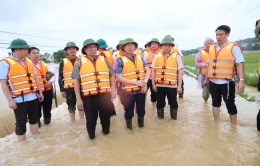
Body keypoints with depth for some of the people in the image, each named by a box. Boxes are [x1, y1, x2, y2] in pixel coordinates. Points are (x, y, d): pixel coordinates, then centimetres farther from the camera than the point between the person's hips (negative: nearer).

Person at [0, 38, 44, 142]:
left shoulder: (28, 61, 11)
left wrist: (40, 92, 15)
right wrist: (10, 100, -15)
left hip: (33, 97, 6)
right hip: (19, 99, -6)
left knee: (34, 118, 17)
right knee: (21, 122, 5)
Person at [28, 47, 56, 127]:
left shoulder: (43, 64, 11)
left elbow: (52, 74, 12)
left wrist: (51, 81, -6)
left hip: (47, 90, 5)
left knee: (47, 107, 16)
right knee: (37, 109, 8)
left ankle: (47, 119, 37)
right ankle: (37, 122, 28)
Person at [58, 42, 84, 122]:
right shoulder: (63, 62, 3)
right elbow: (60, 77, 3)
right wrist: (62, 90, -1)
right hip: (69, 88, 0)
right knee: (71, 106, 9)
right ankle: (73, 123, 24)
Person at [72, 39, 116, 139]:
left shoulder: (104, 60, 8)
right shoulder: (80, 63, 1)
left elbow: (112, 75, 10)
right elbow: (76, 81, 0)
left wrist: (113, 90, 3)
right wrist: (78, 99, -4)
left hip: (104, 94, 2)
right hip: (88, 96, -1)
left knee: (106, 116, 15)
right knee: (91, 118, 10)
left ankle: (106, 131, 39)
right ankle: (91, 135, 33)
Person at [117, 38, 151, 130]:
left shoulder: (139, 58, 4)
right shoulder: (121, 60, -9)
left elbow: (148, 70, 3)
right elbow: (119, 78, -15)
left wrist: (145, 82, -14)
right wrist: (136, 82, -21)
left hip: (141, 89, 4)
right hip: (129, 90, -3)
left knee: (141, 108, 17)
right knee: (129, 110, 10)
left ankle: (141, 124, 40)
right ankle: (129, 125, 34)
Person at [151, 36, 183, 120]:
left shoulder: (177, 57, -1)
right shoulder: (157, 57, 5)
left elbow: (180, 72, -2)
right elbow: (153, 71, 6)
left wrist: (179, 85, -6)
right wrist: (153, 84, 2)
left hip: (172, 85, -1)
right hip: (159, 85, 2)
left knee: (173, 103, 11)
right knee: (160, 102, 13)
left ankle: (174, 118, 29)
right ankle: (160, 117, 31)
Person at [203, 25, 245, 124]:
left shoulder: (233, 47, -5)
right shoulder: (212, 48, 11)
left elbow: (239, 64, -11)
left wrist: (241, 80, -20)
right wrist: (206, 79, 18)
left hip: (227, 82, -5)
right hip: (213, 82, 5)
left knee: (230, 104, 4)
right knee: (215, 102, 14)